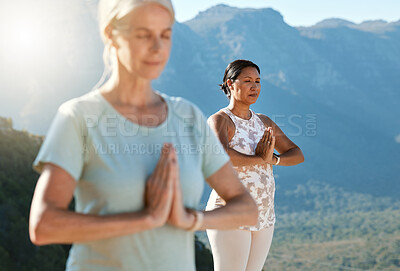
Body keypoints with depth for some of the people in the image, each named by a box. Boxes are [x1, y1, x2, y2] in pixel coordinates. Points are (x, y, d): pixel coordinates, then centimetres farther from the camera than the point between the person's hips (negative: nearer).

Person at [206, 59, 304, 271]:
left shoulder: (264, 122, 11)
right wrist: (259, 159, -18)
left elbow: (297, 154, 8)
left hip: (263, 217, 7)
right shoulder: (219, 120, -10)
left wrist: (272, 159, -12)